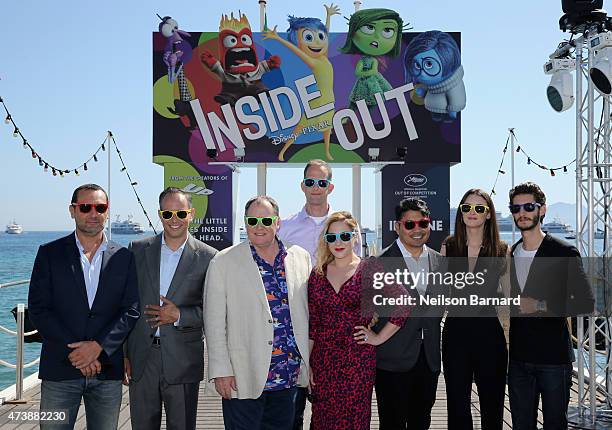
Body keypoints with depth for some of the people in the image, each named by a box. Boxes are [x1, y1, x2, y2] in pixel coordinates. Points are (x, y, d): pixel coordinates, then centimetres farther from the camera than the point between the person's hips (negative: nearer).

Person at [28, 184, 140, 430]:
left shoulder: (124, 257, 6)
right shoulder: (49, 253, 3)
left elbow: (132, 310, 1)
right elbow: (38, 308, -3)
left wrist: (99, 346, -11)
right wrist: (75, 352, -11)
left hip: (108, 370, 1)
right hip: (59, 369, -1)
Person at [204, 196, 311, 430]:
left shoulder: (300, 257, 7)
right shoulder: (224, 262, -4)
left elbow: (309, 311, 12)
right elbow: (214, 321, -4)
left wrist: (310, 362, 10)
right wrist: (221, 371, -8)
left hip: (289, 377, 4)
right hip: (243, 379, -3)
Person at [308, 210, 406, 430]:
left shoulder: (370, 269, -4)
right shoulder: (318, 274, 7)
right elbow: (312, 323, 9)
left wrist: (379, 338, -3)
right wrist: (307, 363, 6)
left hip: (358, 360, -3)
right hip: (322, 360, 3)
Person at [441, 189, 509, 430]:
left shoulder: (501, 251, 0)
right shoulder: (448, 248, 4)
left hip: (489, 331, -1)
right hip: (455, 331, 1)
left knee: (492, 403, 10)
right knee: (457, 404, 9)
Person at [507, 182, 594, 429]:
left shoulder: (564, 253, -7)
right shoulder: (509, 255, 10)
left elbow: (585, 303, -11)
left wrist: (540, 306, -18)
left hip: (554, 356, -5)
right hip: (518, 358, 5)